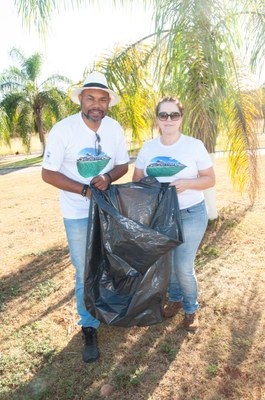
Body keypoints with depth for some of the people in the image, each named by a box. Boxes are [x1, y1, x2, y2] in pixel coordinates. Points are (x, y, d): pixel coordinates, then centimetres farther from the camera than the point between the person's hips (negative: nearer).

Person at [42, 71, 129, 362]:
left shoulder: (114, 128, -5)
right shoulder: (63, 129, -16)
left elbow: (123, 165, 3)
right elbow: (48, 173, -13)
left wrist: (107, 177, -19)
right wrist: (85, 190, -22)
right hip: (78, 214, -3)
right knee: (86, 274, 5)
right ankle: (89, 329, 26)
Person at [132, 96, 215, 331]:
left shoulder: (194, 145, -8)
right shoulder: (148, 147, 0)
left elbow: (210, 180, -5)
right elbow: (137, 179, 7)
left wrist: (187, 183, -23)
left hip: (191, 214, -3)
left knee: (184, 267, -2)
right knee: (167, 263, 15)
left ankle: (191, 308, 28)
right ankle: (175, 299, 43)